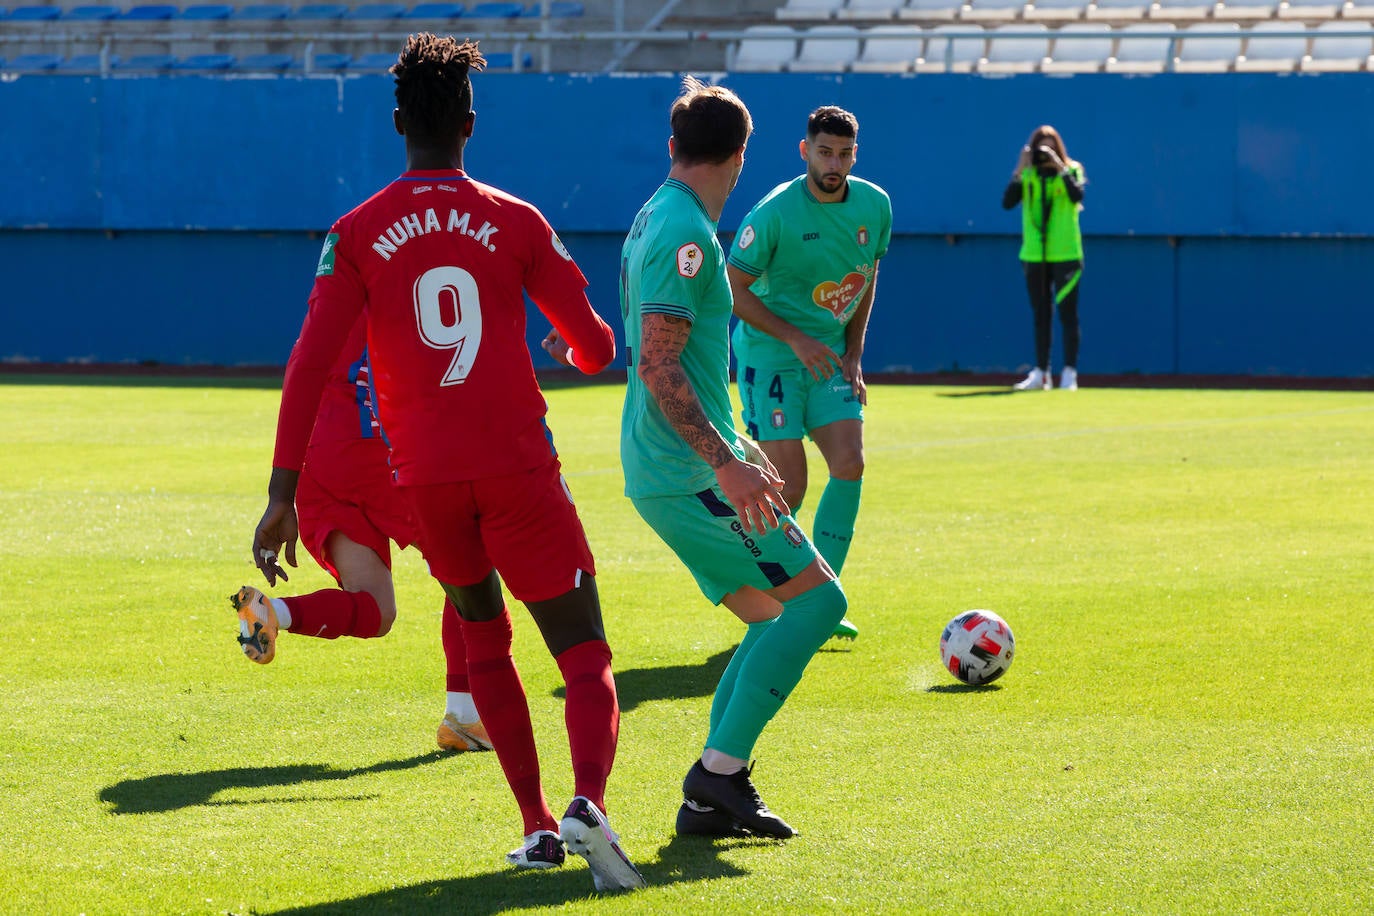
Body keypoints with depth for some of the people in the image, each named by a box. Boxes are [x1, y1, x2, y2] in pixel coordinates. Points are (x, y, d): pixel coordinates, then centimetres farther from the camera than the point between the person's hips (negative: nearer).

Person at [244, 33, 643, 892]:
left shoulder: (357, 234, 2)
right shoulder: (517, 222, 2)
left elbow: (310, 363, -5)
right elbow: (597, 346, 7)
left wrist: (283, 494, -5)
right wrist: (572, 348, 33)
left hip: (424, 475, 2)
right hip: (520, 466, -2)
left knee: (483, 637, 24)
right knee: (586, 658, -1)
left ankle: (537, 827, 17)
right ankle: (589, 802, -30)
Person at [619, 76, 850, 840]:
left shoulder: (658, 221, 16)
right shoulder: (685, 233, -15)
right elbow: (659, 364, -22)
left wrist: (732, 449, 33)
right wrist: (726, 461, -27)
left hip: (671, 469, 10)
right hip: (687, 473, -10)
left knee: (776, 620, 12)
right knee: (817, 599, -11)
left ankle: (711, 801, 8)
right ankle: (721, 769, -13)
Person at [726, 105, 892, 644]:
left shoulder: (874, 206, 0)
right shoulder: (776, 212, -18)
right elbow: (733, 289, -13)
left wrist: (853, 353, 8)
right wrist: (796, 338, -19)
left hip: (829, 354, 5)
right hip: (769, 355, -5)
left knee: (849, 464, -10)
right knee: (788, 487, -11)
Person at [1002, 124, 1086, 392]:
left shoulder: (1072, 170, 1)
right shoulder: (1027, 176, 6)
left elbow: (1078, 195, -18)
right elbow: (1007, 203, -8)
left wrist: (1060, 168, -21)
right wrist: (1018, 171, -15)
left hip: (1065, 254, -3)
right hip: (1034, 256, 3)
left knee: (1067, 314, -3)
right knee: (1040, 316, 7)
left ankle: (1069, 372, -1)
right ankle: (1040, 372, 11)